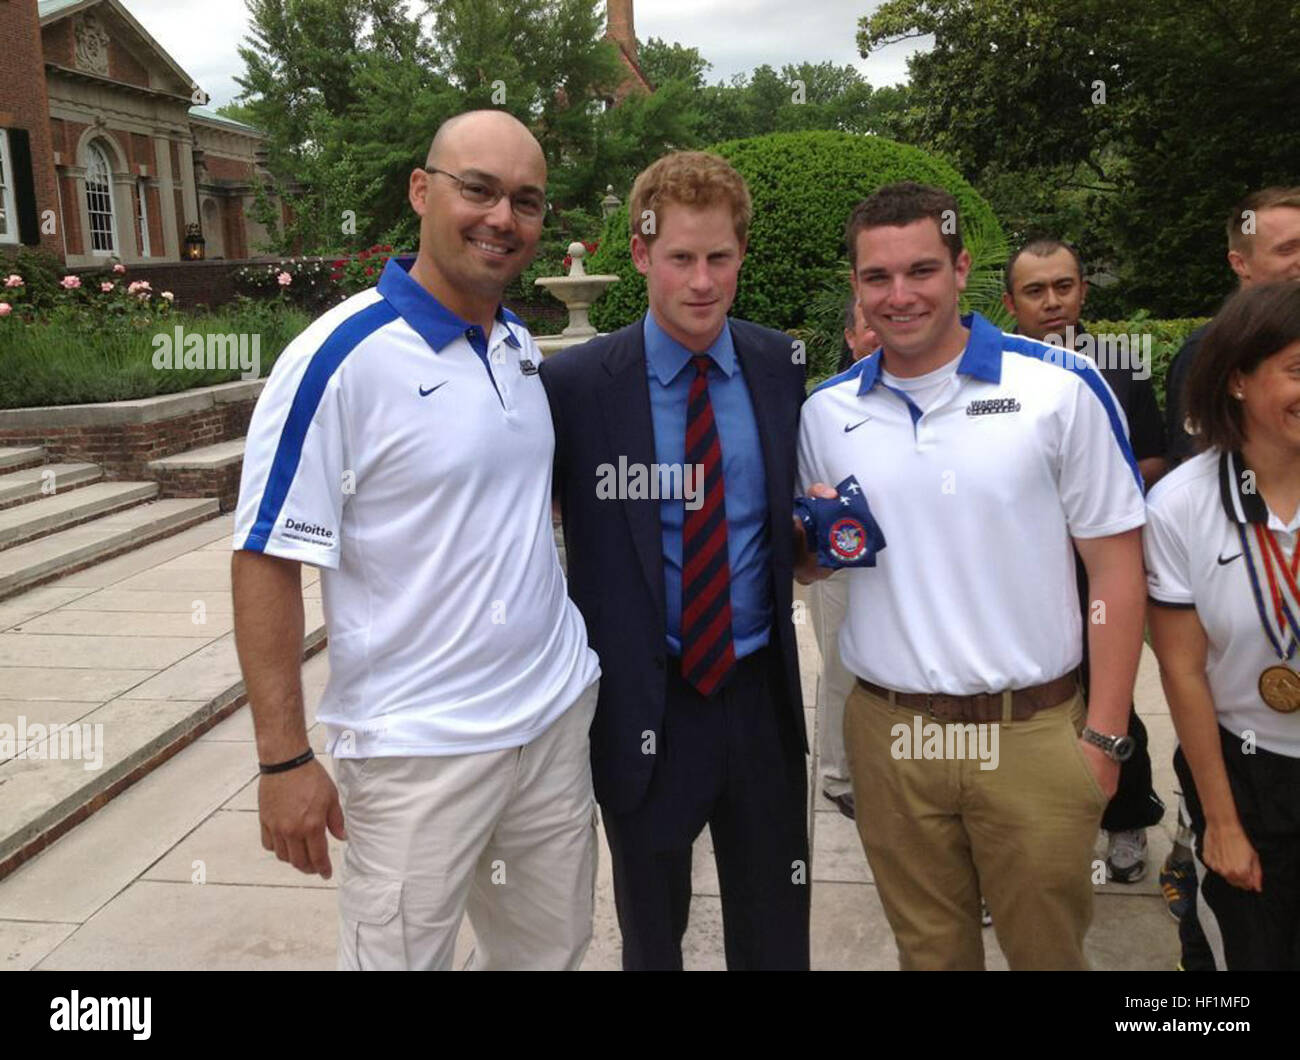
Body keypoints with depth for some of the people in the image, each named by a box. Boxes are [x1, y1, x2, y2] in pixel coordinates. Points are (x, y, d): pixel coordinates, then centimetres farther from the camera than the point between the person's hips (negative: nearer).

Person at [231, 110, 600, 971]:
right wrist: (285, 760, -15)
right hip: (419, 747, -6)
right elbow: (268, 562, -14)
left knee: (554, 947, 19)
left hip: (558, 714, 6)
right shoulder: (340, 357, -14)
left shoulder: (523, 346, 6)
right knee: (403, 952, 10)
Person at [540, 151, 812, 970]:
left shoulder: (781, 366, 0)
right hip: (641, 707, -2)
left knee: (776, 931, 20)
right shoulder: (577, 383, -11)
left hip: (762, 696, 3)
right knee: (651, 931, 20)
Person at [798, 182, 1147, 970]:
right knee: (927, 949, 19)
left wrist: (1105, 736, -6)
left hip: (1035, 733, -2)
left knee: (1048, 949, 15)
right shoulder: (827, 411, 3)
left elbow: (1116, 566, -4)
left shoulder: (1060, 389, -7)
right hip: (888, 733, 3)